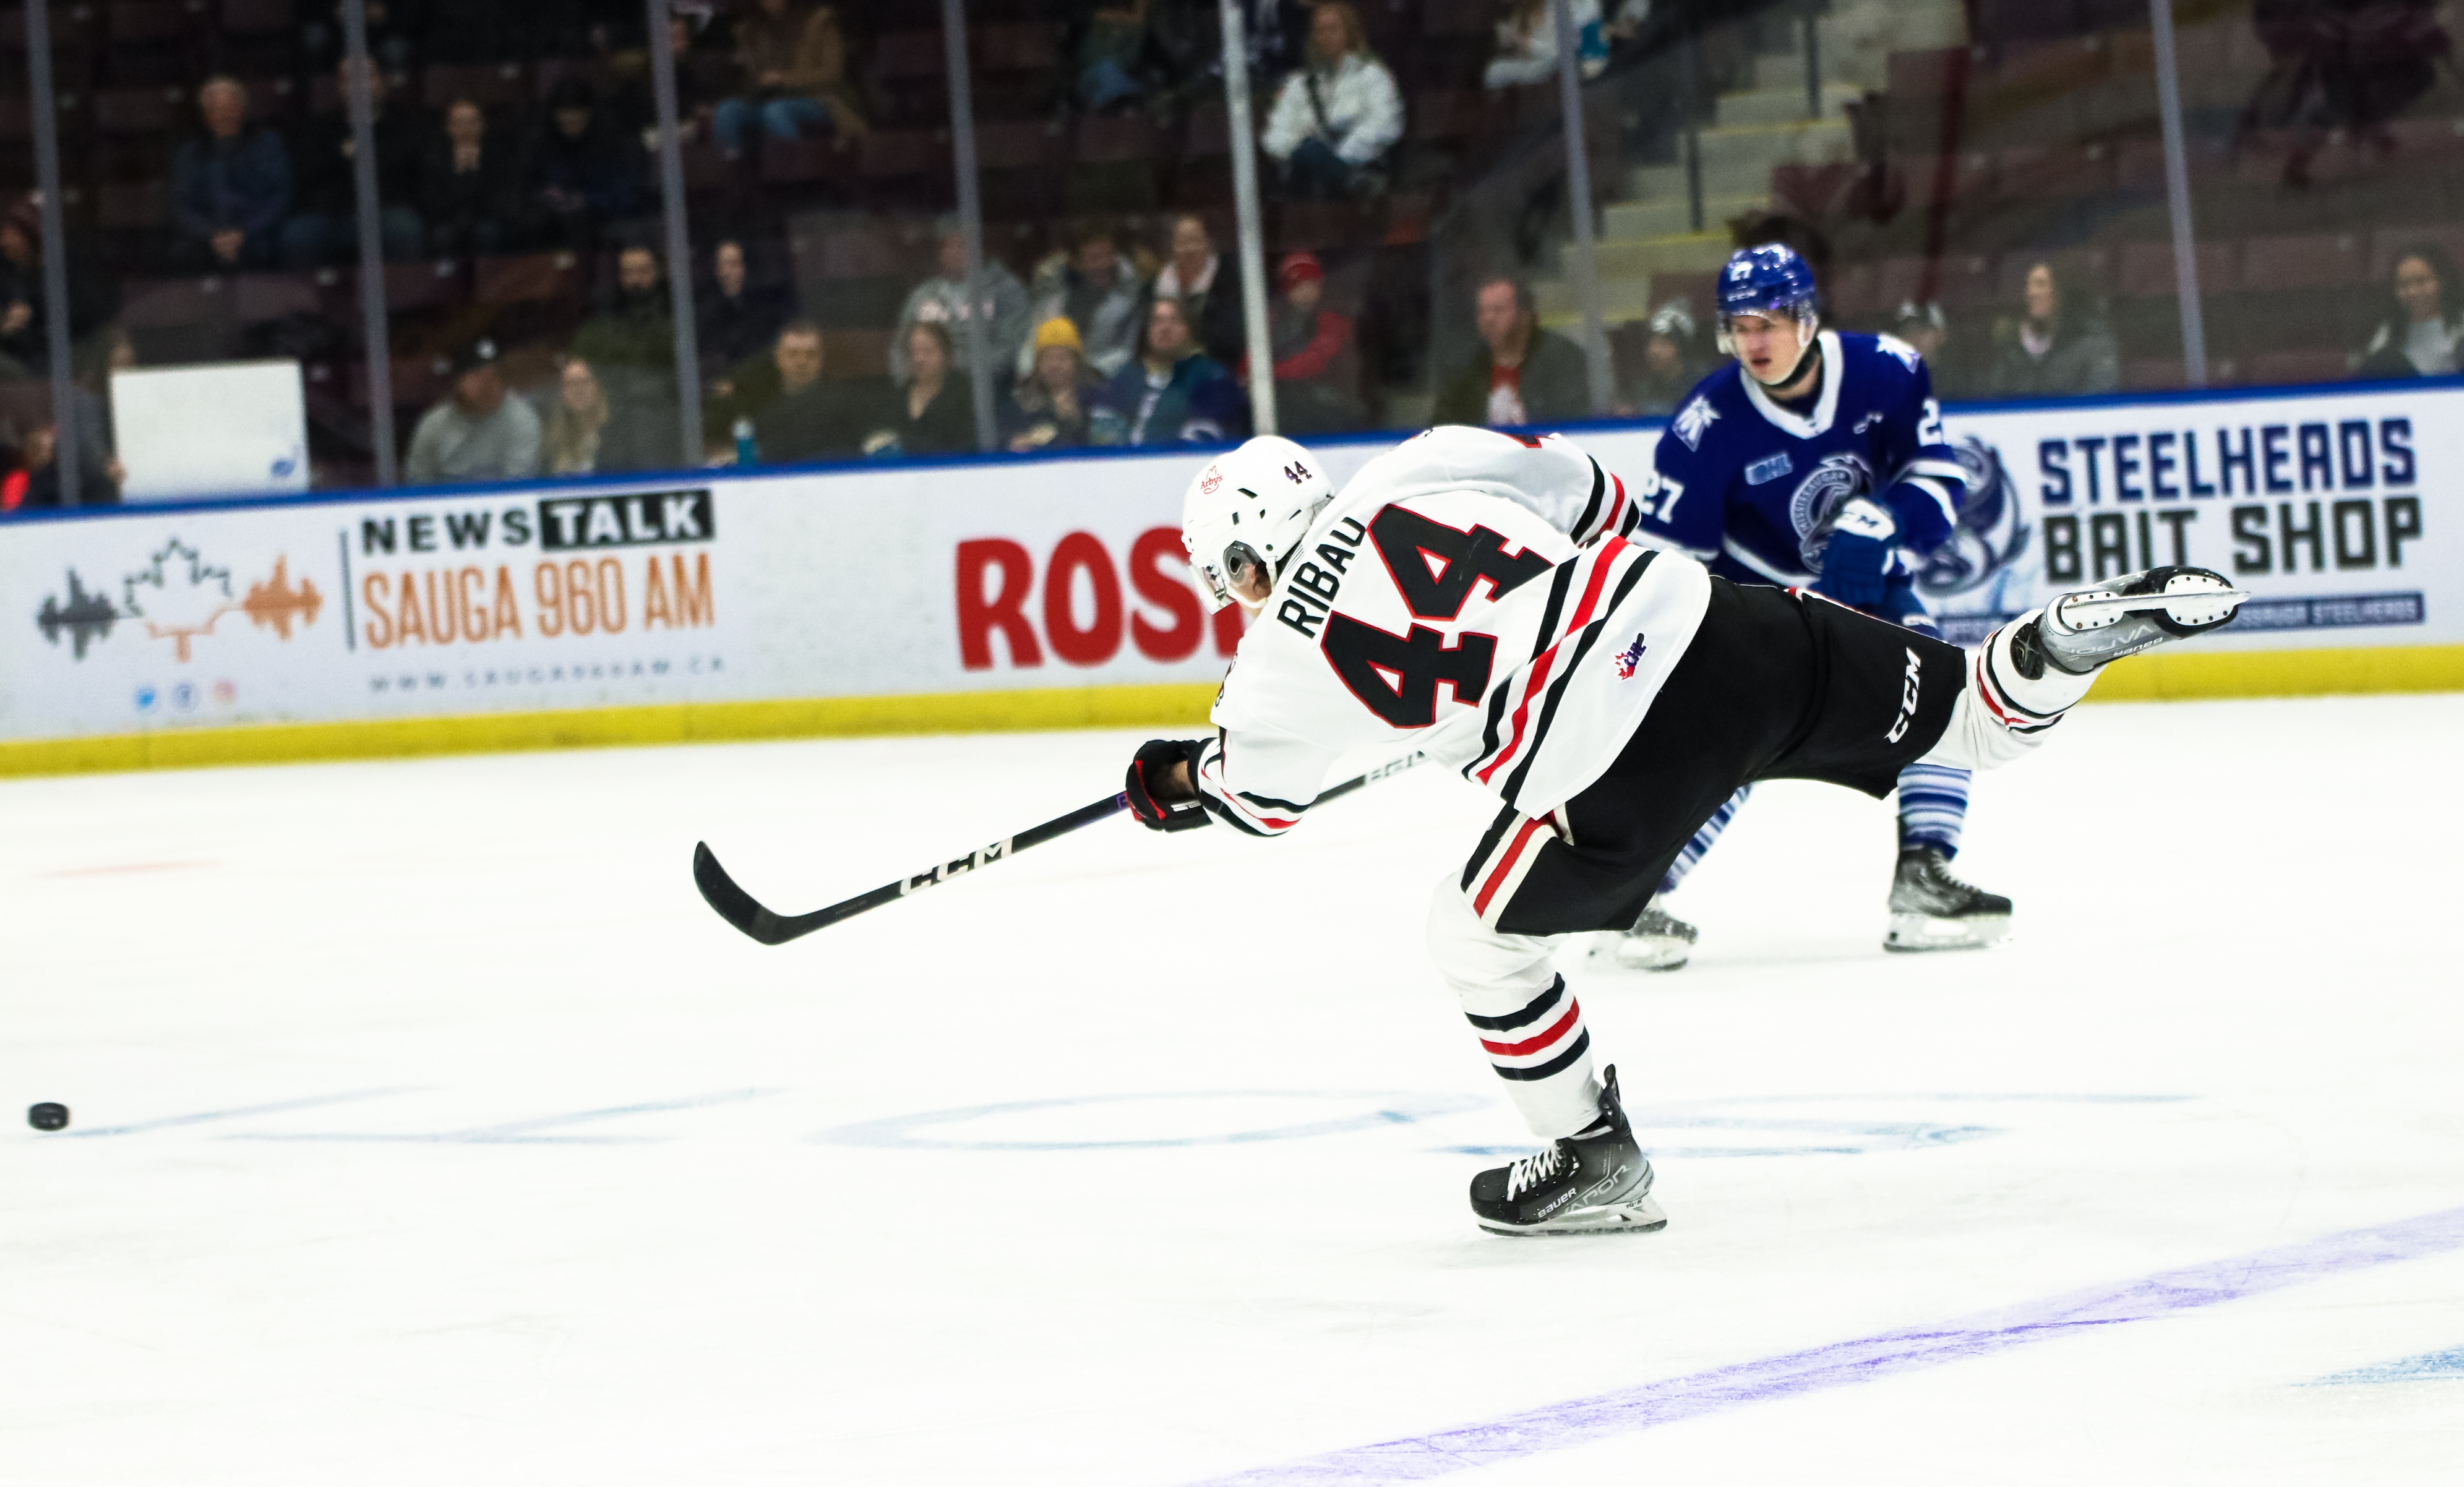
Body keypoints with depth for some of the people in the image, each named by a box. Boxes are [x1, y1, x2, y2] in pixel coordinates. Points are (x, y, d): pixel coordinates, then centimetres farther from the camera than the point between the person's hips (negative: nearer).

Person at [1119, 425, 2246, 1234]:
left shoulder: (1286, 655, 4)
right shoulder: (1421, 467, 12)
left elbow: (1258, 791, 23)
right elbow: (1588, 496, 22)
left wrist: (1173, 782, 44)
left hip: (1613, 768, -5)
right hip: (1712, 625, 5)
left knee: (1478, 940, 17)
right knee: (1965, 715, 21)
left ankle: (1596, 1163, 24)